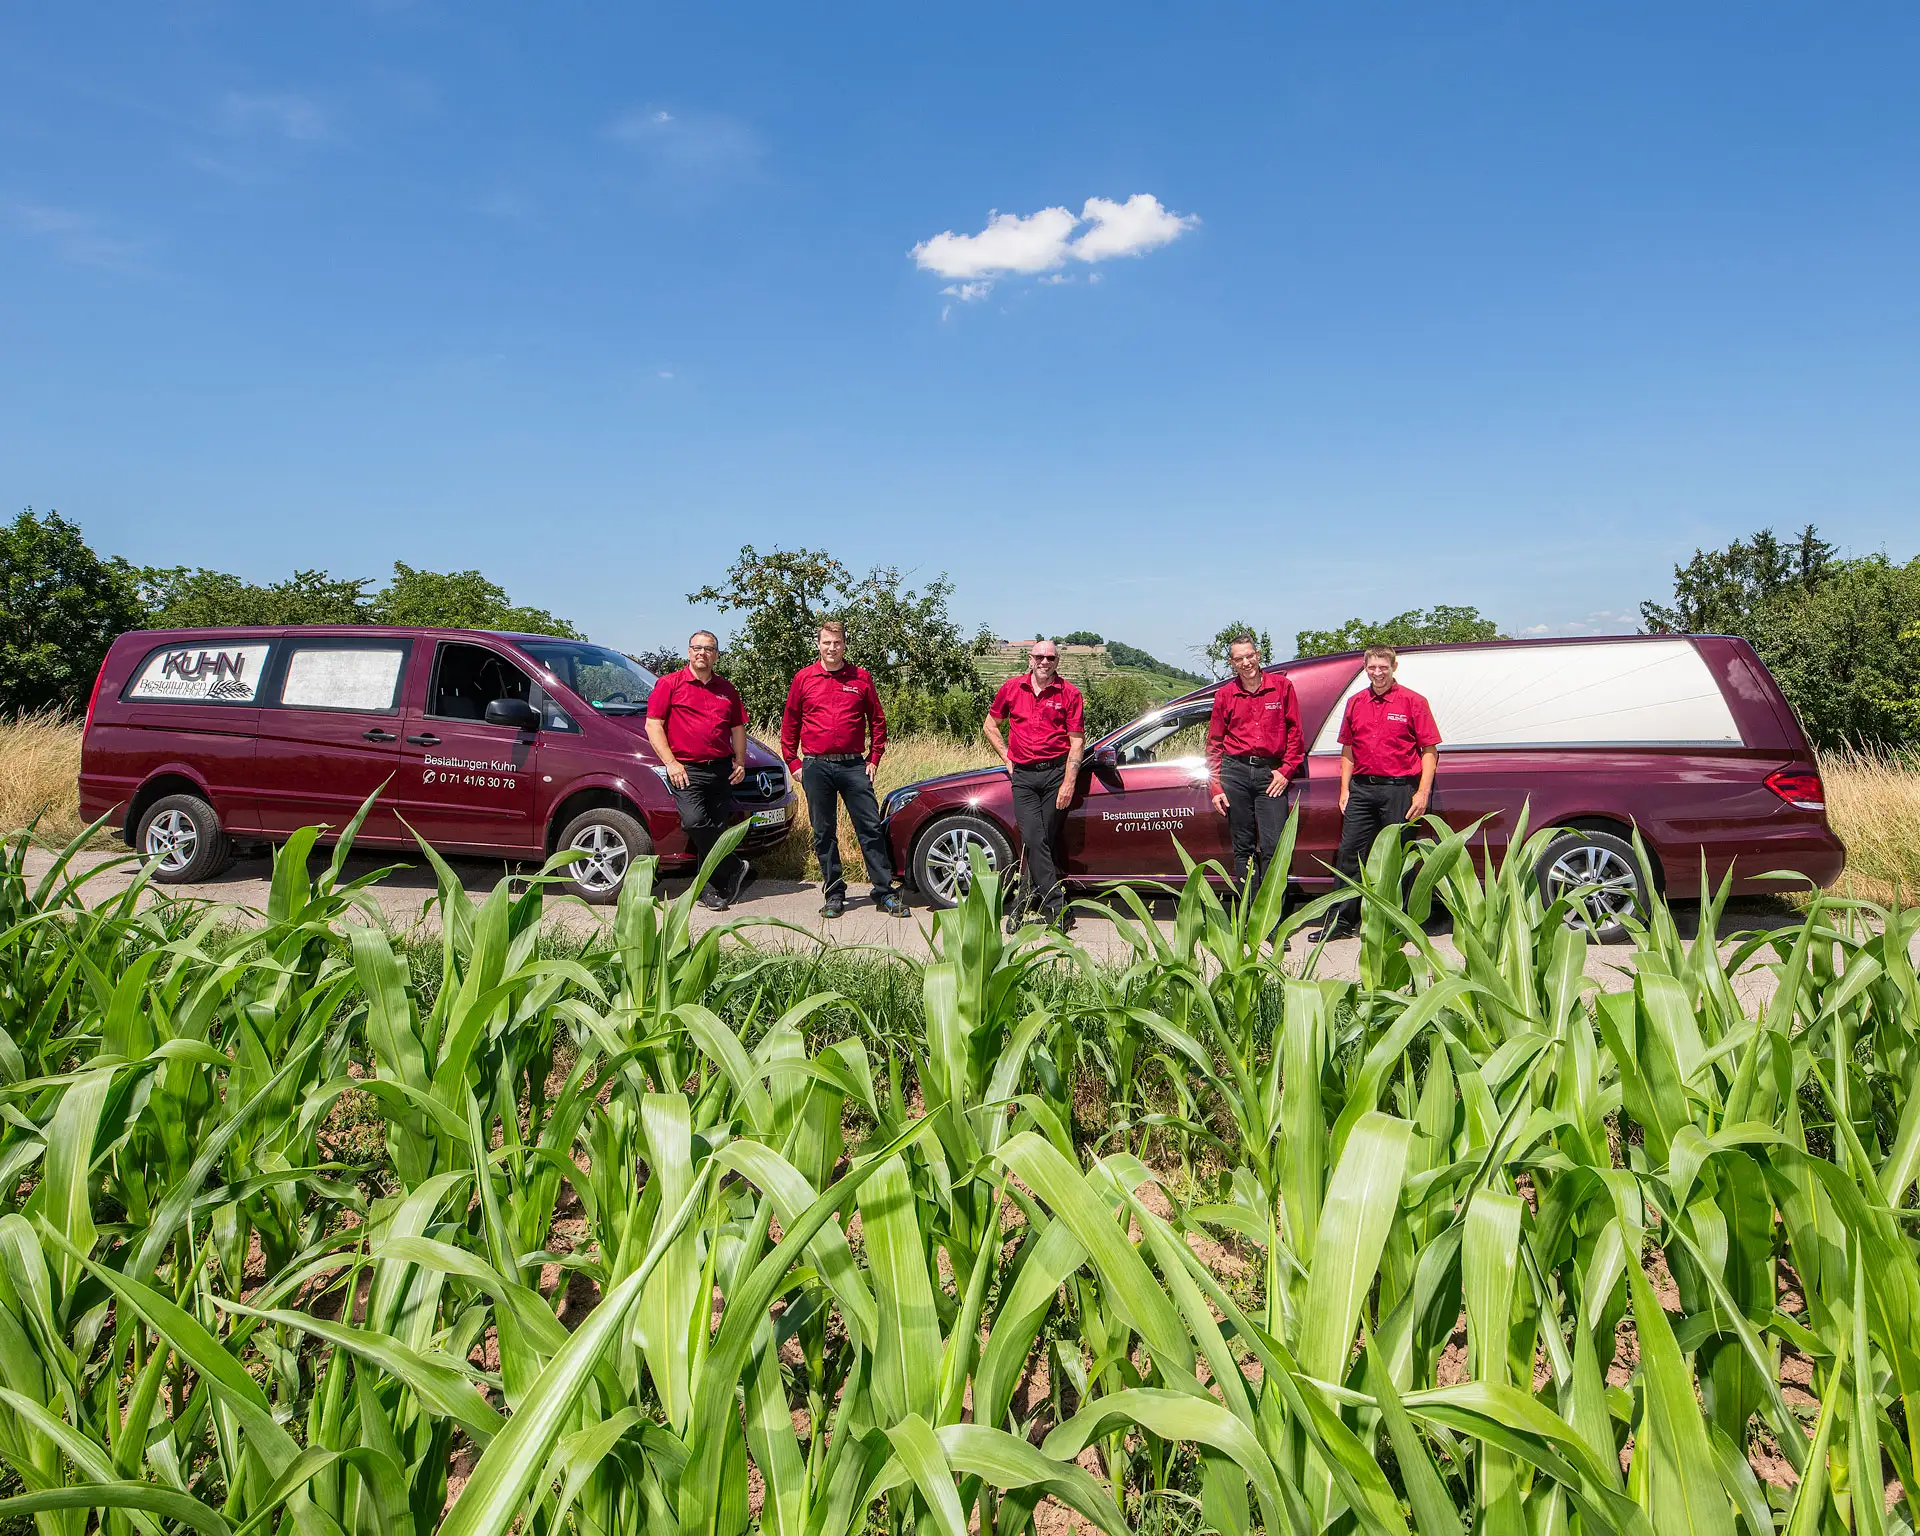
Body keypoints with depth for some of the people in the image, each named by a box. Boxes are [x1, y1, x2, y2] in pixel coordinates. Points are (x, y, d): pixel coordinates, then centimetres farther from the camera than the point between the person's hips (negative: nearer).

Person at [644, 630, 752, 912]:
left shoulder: (727, 689, 17)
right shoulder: (670, 684, 3)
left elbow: (738, 728, 23)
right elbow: (653, 725, -1)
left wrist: (740, 761, 9)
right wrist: (670, 762, -9)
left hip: (721, 770, 4)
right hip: (686, 769, -4)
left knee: (716, 829, 4)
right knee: (694, 821, -24)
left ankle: (711, 891, 13)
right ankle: (735, 868, -8)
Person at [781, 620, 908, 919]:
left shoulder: (861, 677, 6)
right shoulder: (804, 678, 6)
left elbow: (878, 720, 11)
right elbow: (790, 723, 11)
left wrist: (874, 758, 4)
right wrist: (793, 762, 5)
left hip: (854, 766, 0)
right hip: (815, 767, 1)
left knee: (871, 829, -2)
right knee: (824, 833, 6)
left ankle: (885, 893, 4)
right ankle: (834, 894, 16)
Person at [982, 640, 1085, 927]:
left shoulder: (1069, 693, 2)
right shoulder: (1012, 688, 8)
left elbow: (1077, 741, -1)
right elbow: (989, 726, 20)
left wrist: (1069, 782, -8)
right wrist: (1006, 756, 10)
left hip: (1056, 772, -1)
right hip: (1024, 776, 1)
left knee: (1049, 839, 2)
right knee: (1033, 839, -10)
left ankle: (1038, 895, 20)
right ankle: (1057, 908, -12)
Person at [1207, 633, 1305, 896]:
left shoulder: (1282, 686, 5)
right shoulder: (1225, 694, 8)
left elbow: (1294, 732, 7)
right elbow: (1214, 743, 11)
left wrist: (1286, 771, -1)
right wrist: (1216, 787, 5)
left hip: (1270, 773, -1)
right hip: (1235, 772, 2)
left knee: (1273, 846, -8)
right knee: (1243, 846, 6)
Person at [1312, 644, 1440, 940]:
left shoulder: (1413, 702, -1)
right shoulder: (1355, 703, 12)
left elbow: (1429, 750, -2)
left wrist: (1422, 793, -9)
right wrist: (1345, 789, 11)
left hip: (1399, 790, -4)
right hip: (1361, 789, 4)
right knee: (1349, 853, 5)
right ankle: (1341, 919, 13)